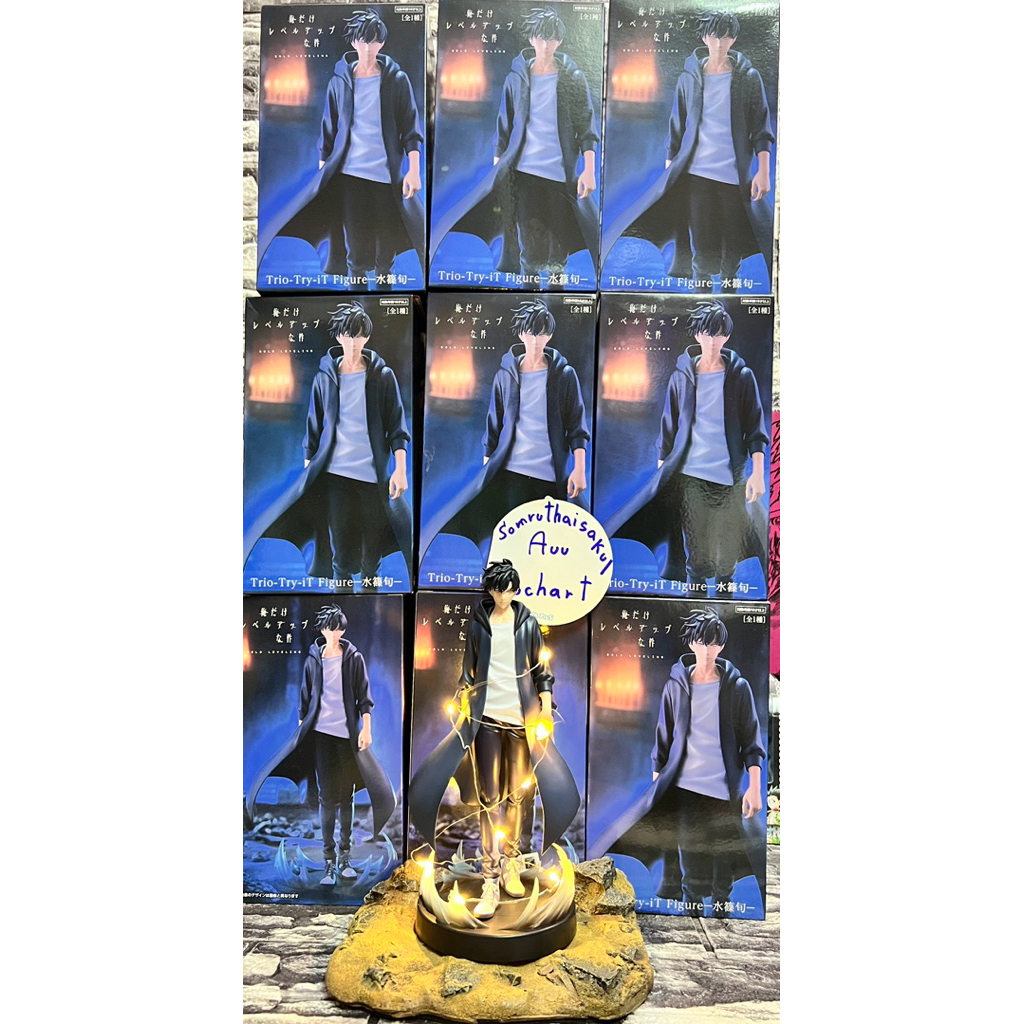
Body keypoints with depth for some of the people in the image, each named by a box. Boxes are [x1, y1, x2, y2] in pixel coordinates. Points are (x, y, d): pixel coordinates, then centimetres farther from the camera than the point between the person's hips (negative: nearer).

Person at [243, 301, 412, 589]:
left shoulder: (383, 376, 0)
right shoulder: (325, 377, 6)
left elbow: (396, 424, -1)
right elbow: (314, 425, 12)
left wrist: (400, 467, -10)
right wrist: (308, 466, 13)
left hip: (374, 473, -1)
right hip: (335, 471, 1)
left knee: (372, 544, 6)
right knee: (340, 545, 1)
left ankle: (369, 581, 26)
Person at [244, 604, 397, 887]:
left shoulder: (354, 658, 0)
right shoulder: (313, 660, 4)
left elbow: (364, 696, 1)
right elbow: (305, 698, 10)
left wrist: (366, 729, -5)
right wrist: (301, 729, 9)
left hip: (348, 734, 0)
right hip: (321, 733, 1)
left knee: (346, 797, 7)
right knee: (327, 798, 1)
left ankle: (345, 856, 19)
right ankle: (329, 861, 8)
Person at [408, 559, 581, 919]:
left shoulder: (528, 624, 4)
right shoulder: (478, 625, 6)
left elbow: (540, 670, 6)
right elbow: (468, 671, 11)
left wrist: (546, 711, 0)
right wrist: (462, 708, 8)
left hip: (522, 717, 0)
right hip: (487, 715, 0)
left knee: (519, 794, 7)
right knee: (490, 798, -1)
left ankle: (512, 866, 24)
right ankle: (491, 881, 3)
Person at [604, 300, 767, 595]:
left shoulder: (741, 376, 1)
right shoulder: (681, 376, 4)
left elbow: (755, 427, -1)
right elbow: (669, 427, 10)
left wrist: (758, 472, -9)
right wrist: (661, 469, 11)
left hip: (730, 476, 0)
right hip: (690, 474, 1)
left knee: (727, 552, 7)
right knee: (695, 552, 3)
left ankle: (723, 591, 27)